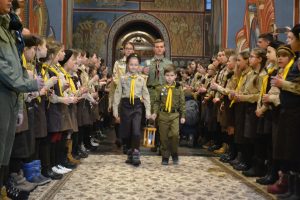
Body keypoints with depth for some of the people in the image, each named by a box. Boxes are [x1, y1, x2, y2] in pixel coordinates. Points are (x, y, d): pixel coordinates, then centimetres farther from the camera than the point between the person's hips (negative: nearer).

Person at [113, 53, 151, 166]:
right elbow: (117, 94, 2)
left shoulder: (141, 79, 5)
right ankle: (130, 153, 27)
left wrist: (148, 110, 3)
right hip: (125, 105, 1)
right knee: (126, 132, 8)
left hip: (137, 105, 0)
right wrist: (115, 109, -1)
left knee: (136, 131, -13)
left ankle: (135, 155, -4)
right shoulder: (123, 78, 2)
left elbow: (146, 95, 6)